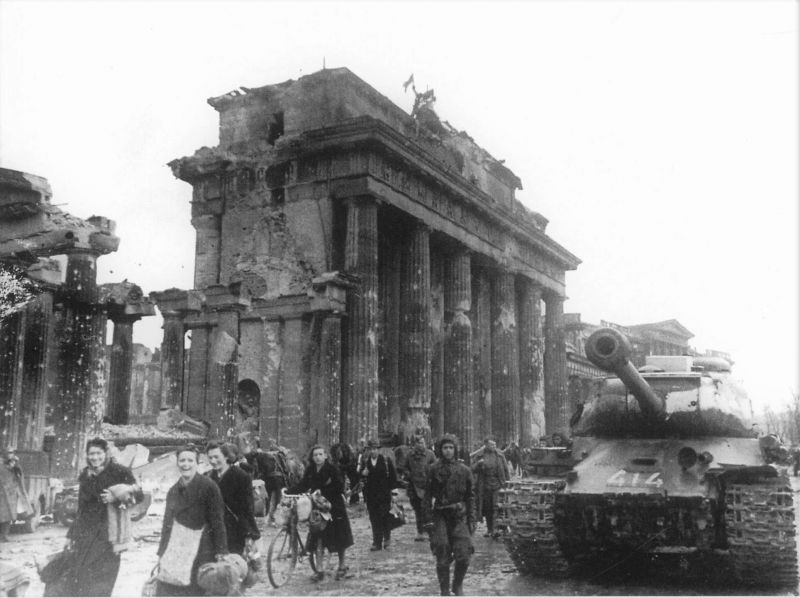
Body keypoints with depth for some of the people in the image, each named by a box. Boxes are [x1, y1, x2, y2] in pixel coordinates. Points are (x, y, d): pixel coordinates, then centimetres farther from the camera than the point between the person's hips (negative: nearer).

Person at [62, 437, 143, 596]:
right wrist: (71, 535, 17)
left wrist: (118, 496, -24)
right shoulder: (85, 475, 10)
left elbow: (139, 495, -8)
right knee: (72, 582, 4)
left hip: (106, 537, -5)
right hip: (84, 535, 5)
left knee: (97, 586, -6)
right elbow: (81, 508, 18)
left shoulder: (118, 472, -6)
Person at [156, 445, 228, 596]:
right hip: (175, 549, 5)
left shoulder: (208, 486, -7)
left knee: (197, 590, -2)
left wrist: (220, 552, -12)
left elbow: (217, 521, -8)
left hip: (200, 552, -5)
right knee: (165, 590, 1)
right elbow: (167, 523, 19)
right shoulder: (173, 491, 12)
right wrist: (161, 553, 18)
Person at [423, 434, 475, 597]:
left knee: (463, 556, -6)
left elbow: (470, 497, 9)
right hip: (440, 517, -1)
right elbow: (428, 496, 1)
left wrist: (471, 520, 4)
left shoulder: (464, 470, 5)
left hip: (460, 517, 1)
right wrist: (428, 520, -5)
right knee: (442, 559, 1)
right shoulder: (434, 470, 0)